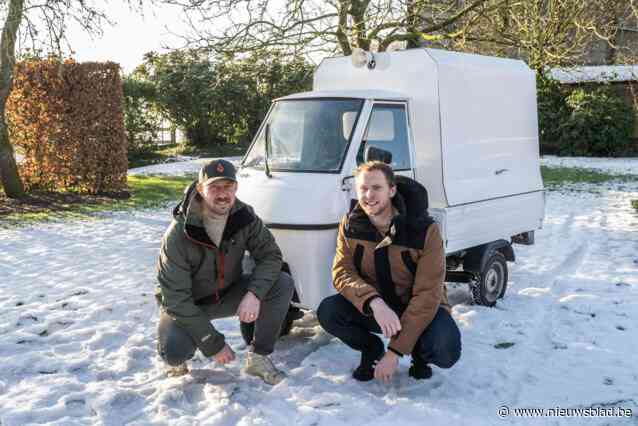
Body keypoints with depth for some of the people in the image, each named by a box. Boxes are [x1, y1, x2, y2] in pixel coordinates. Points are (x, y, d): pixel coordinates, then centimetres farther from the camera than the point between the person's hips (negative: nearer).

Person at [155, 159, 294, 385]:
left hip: (227, 295, 4)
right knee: (174, 351, -34)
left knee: (283, 283, -18)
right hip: (184, 306, -4)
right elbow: (175, 298, -26)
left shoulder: (244, 216, -15)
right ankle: (178, 361, 6)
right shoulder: (178, 235, -27)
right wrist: (213, 345, -26)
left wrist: (254, 293, -33)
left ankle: (258, 358, -8)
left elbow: (270, 255, -11)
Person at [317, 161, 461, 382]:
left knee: (446, 351, -32)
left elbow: (427, 295, -23)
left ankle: (419, 354, 6)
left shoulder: (425, 231, -22)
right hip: (374, 308, 3)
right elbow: (341, 273, -14)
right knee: (327, 312, -24)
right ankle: (371, 349, 6)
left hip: (420, 310, -3)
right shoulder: (350, 225, -9)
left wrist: (395, 351, -26)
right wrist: (374, 302, -37)